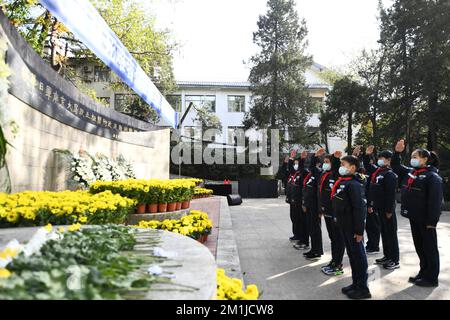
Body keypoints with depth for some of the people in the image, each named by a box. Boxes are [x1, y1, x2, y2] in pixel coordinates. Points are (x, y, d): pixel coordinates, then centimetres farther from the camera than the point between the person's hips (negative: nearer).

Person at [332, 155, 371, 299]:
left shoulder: (354, 184, -19)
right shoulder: (342, 182, 9)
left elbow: (359, 208, -22)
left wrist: (359, 230, -22)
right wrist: (338, 219, 18)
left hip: (353, 227, -9)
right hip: (345, 225, 9)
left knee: (358, 255, 2)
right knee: (351, 254, 17)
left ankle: (363, 288, 14)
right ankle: (356, 283, 29)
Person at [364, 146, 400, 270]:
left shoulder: (390, 175, -16)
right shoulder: (377, 171, 9)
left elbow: (391, 194, -20)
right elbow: (367, 166, 27)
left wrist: (389, 210, -21)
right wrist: (367, 155, 13)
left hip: (387, 209, -8)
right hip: (379, 208, 8)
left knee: (391, 234, 1)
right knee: (384, 233, 16)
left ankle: (395, 260, 11)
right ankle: (387, 256, 28)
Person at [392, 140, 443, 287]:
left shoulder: (432, 176, -13)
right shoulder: (409, 172, 8)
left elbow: (435, 200, -18)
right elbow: (396, 166, 21)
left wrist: (432, 221, -21)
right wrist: (397, 152, 6)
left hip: (425, 219, -7)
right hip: (413, 217, 8)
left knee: (429, 247, 4)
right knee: (419, 247, 15)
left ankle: (432, 278, 15)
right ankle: (423, 273, 28)